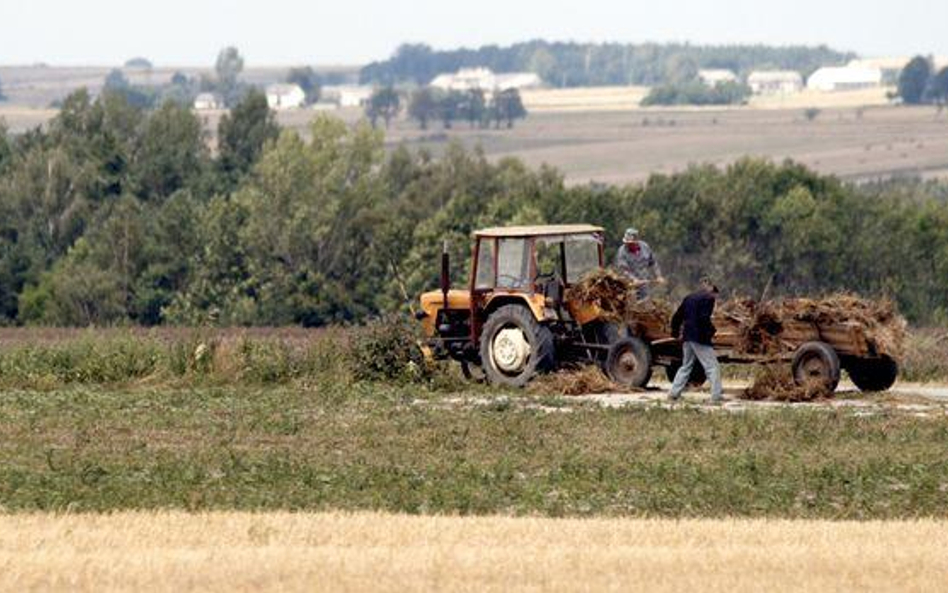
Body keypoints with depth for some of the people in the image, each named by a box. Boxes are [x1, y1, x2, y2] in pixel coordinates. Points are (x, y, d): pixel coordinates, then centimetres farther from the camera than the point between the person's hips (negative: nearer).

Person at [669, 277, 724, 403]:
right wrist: (711, 330, -8)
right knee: (712, 367, -3)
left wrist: (675, 332, 25)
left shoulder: (689, 298, 17)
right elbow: (704, 318, -19)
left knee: (686, 366, 19)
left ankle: (674, 393, 17)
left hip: (687, 336, 7)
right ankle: (716, 396, -9)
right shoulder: (708, 298, -6)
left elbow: (677, 316, 18)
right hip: (700, 337, -7)